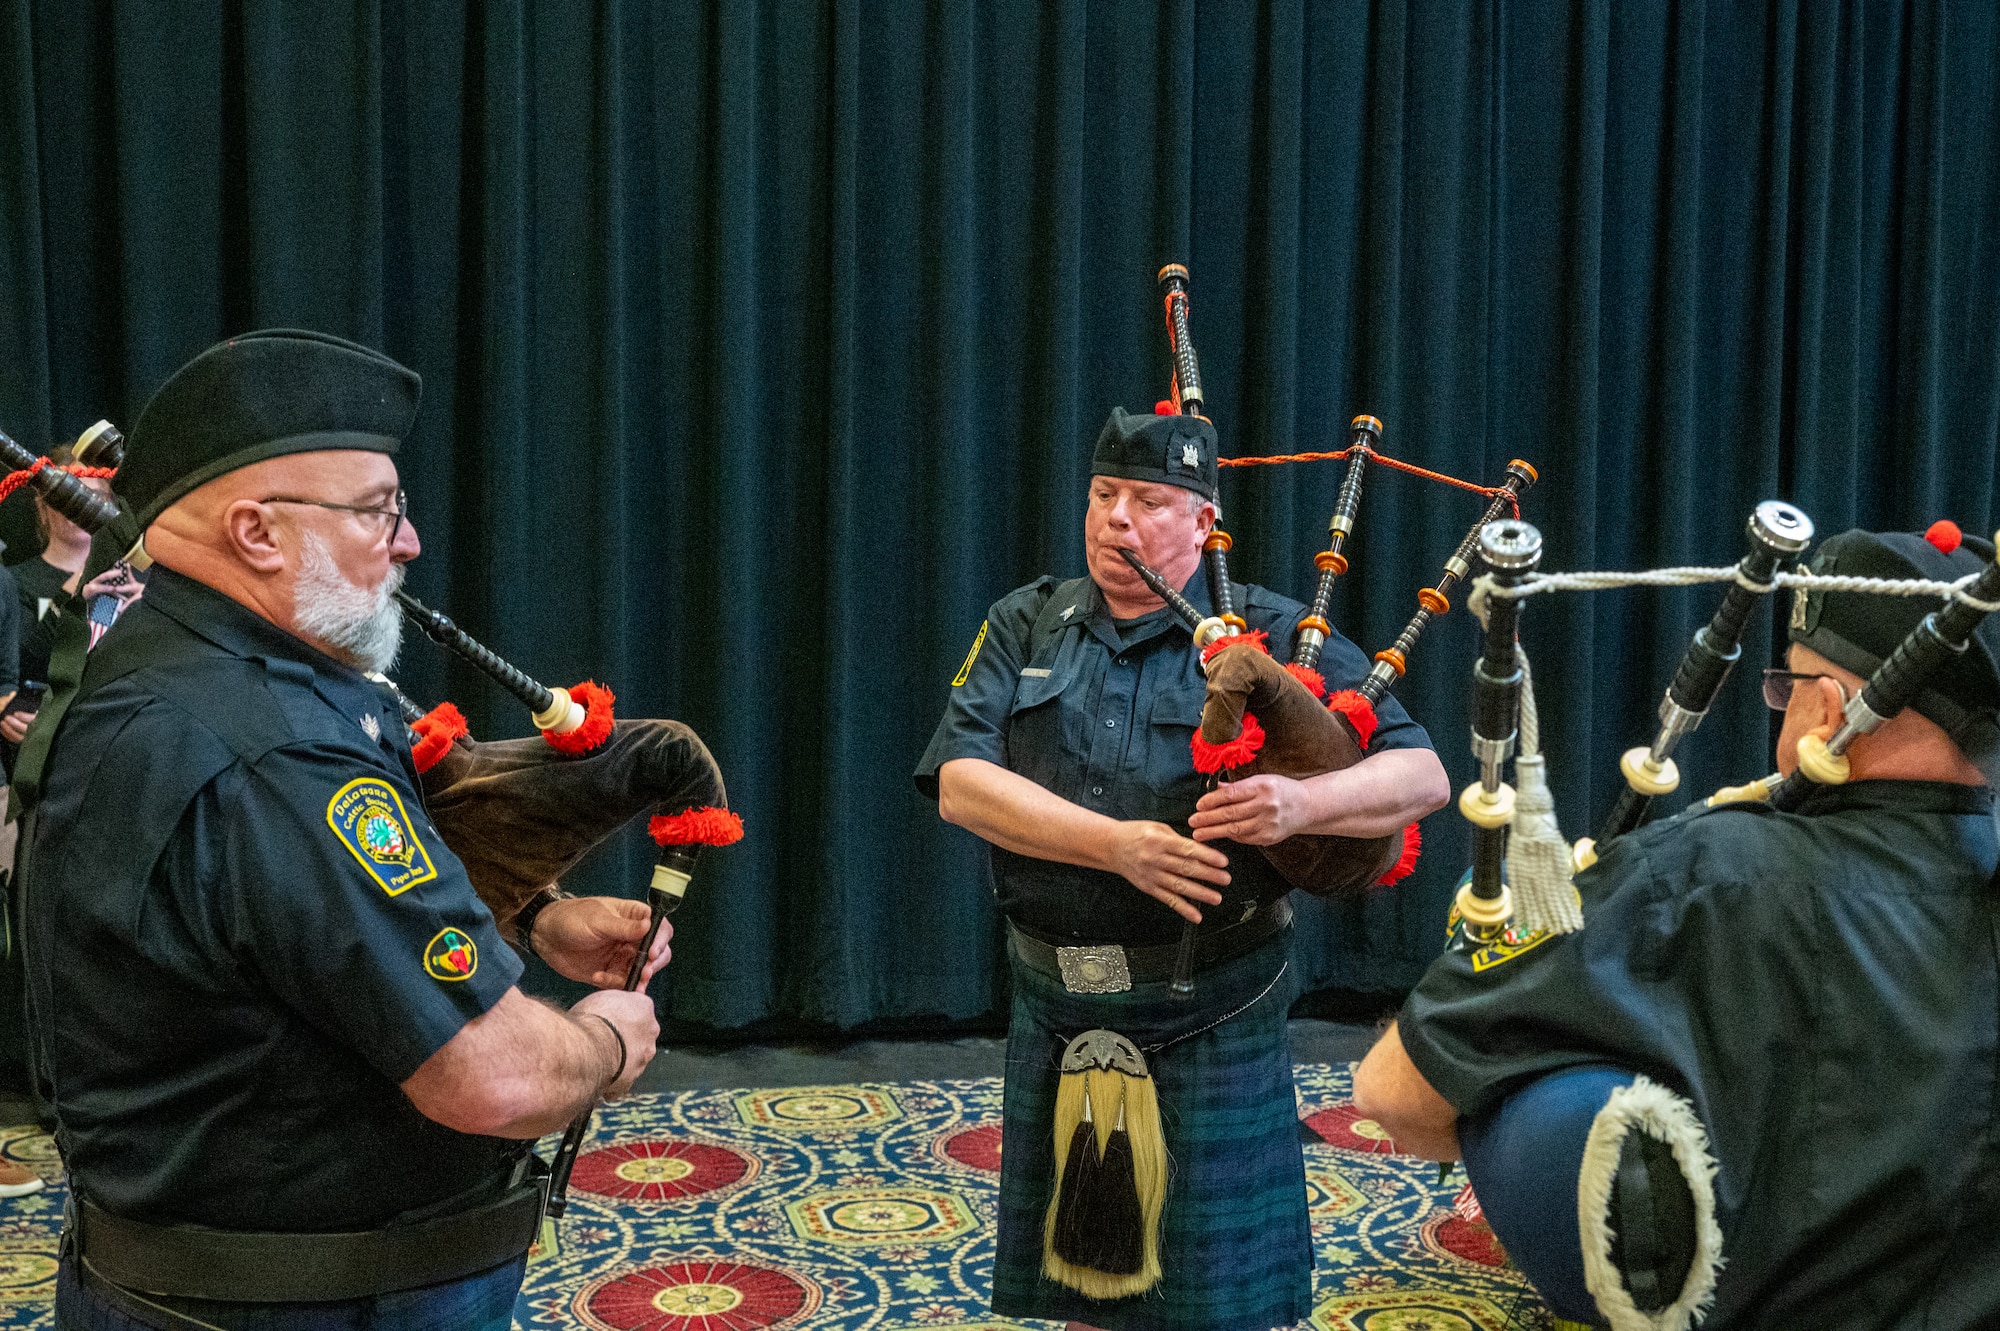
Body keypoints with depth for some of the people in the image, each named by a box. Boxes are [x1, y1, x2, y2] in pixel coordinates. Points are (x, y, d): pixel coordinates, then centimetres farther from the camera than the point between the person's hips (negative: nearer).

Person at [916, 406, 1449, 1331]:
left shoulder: (1271, 635, -3)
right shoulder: (1027, 625, 5)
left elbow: (1421, 774, -9)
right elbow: (960, 781, -9)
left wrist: (1305, 801, -30)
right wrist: (1116, 844, -23)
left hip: (1207, 1019, -3)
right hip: (1056, 1006, 3)